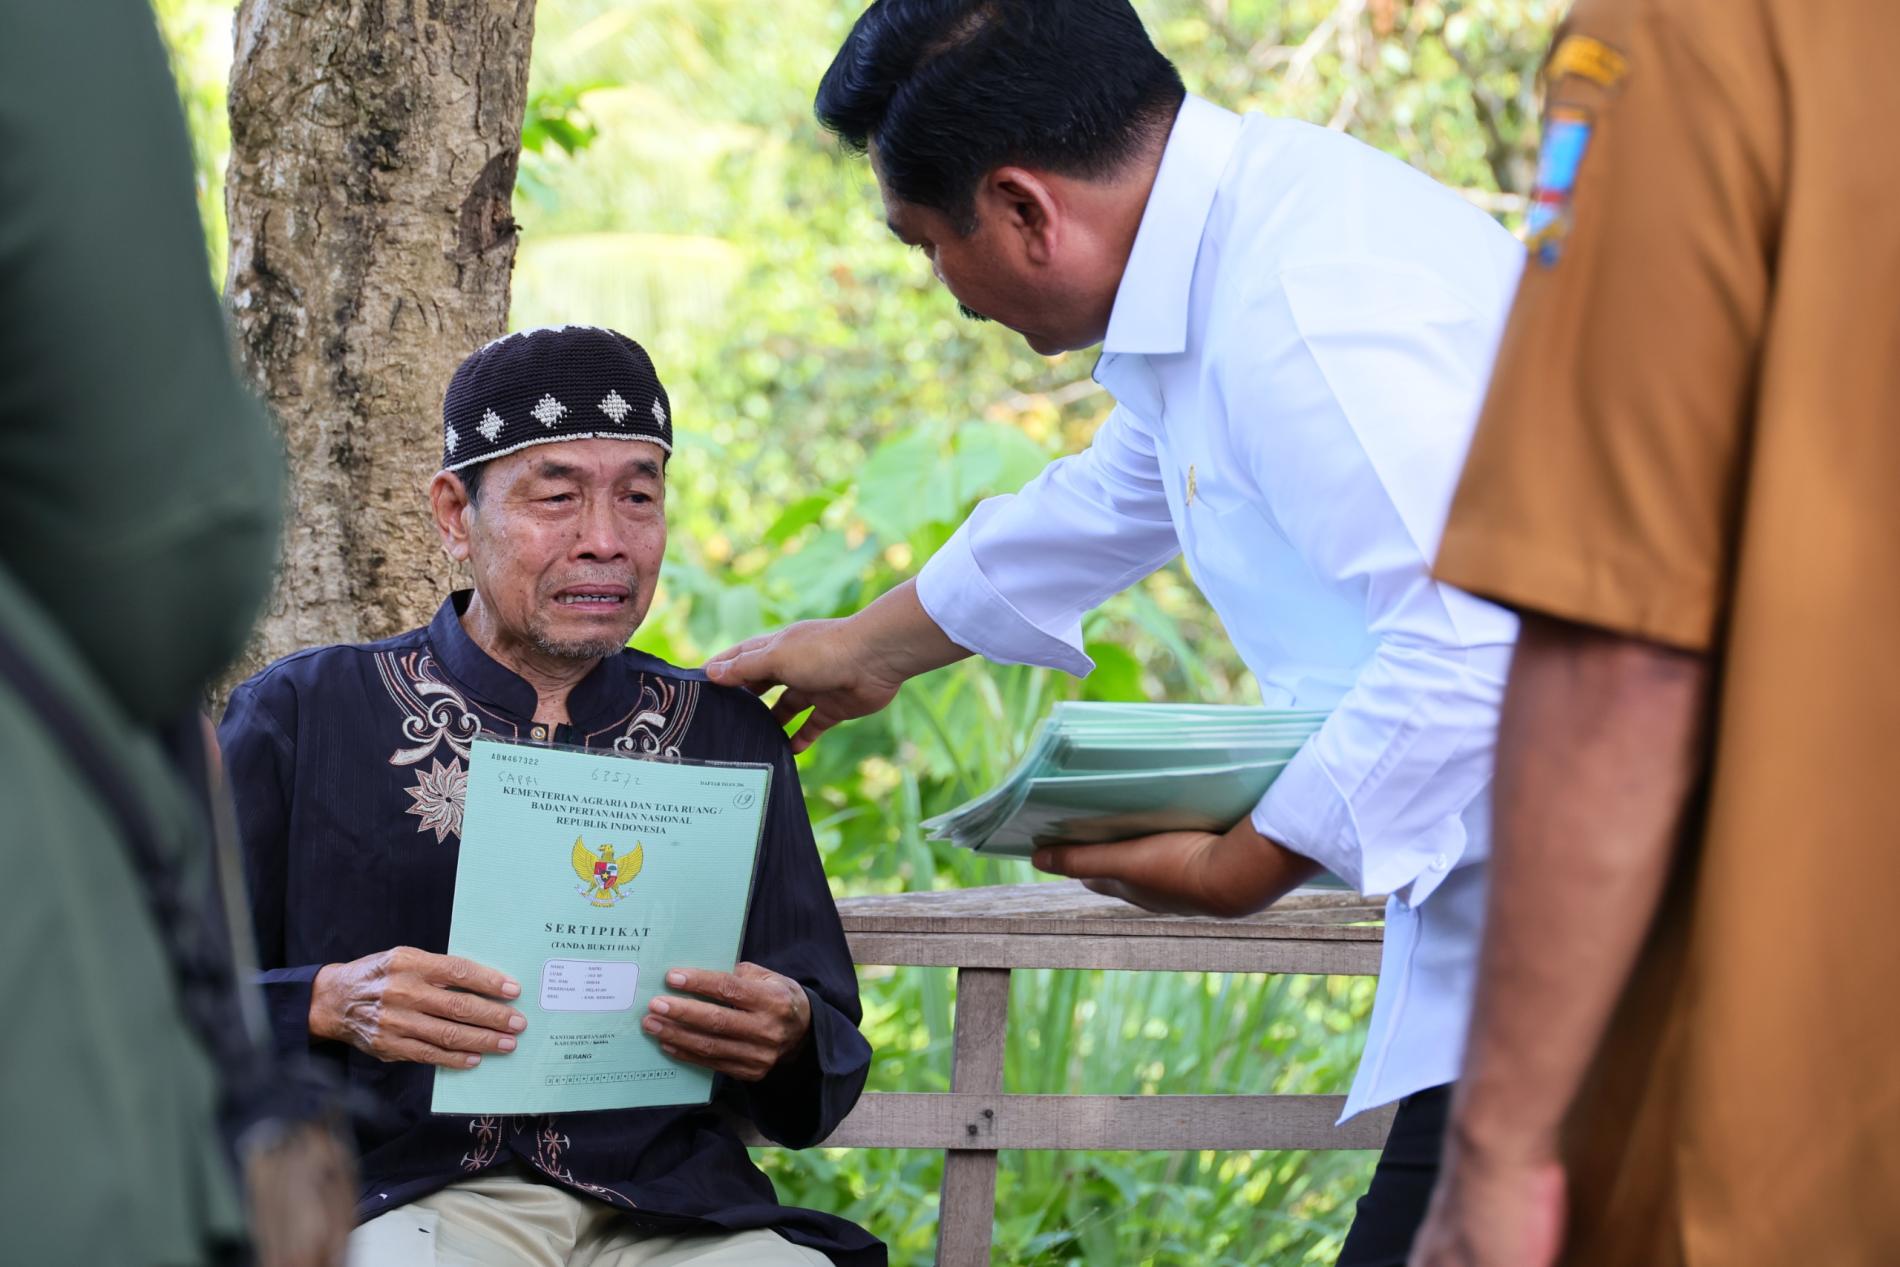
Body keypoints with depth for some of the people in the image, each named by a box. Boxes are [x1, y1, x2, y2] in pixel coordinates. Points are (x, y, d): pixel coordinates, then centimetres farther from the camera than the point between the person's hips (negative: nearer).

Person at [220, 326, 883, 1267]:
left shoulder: (726, 735, 18)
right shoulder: (302, 714, 10)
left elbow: (822, 1094, 17)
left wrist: (788, 1035, -7)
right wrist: (330, 1005, -15)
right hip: (403, 1191, -3)